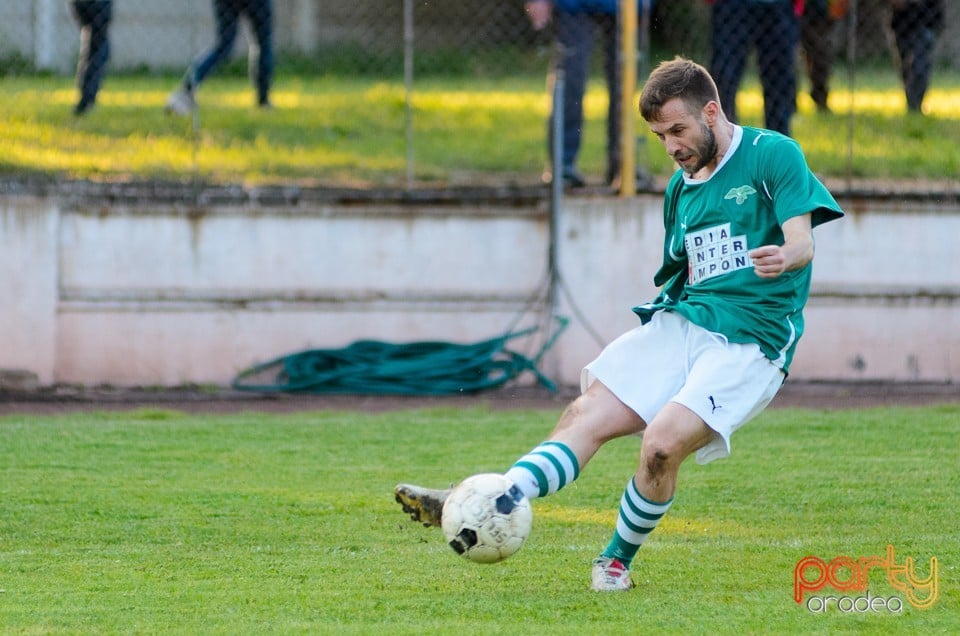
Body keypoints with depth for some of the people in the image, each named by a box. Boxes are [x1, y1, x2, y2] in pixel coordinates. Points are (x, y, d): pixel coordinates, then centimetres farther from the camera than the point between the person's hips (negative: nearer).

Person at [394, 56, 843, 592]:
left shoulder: (773, 155, -4)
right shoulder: (682, 187, 18)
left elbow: (802, 243, -14)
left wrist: (782, 258, -35)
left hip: (751, 341, -7)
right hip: (683, 322, 7)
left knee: (663, 441, -25)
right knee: (588, 415, -13)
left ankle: (618, 561, -5)